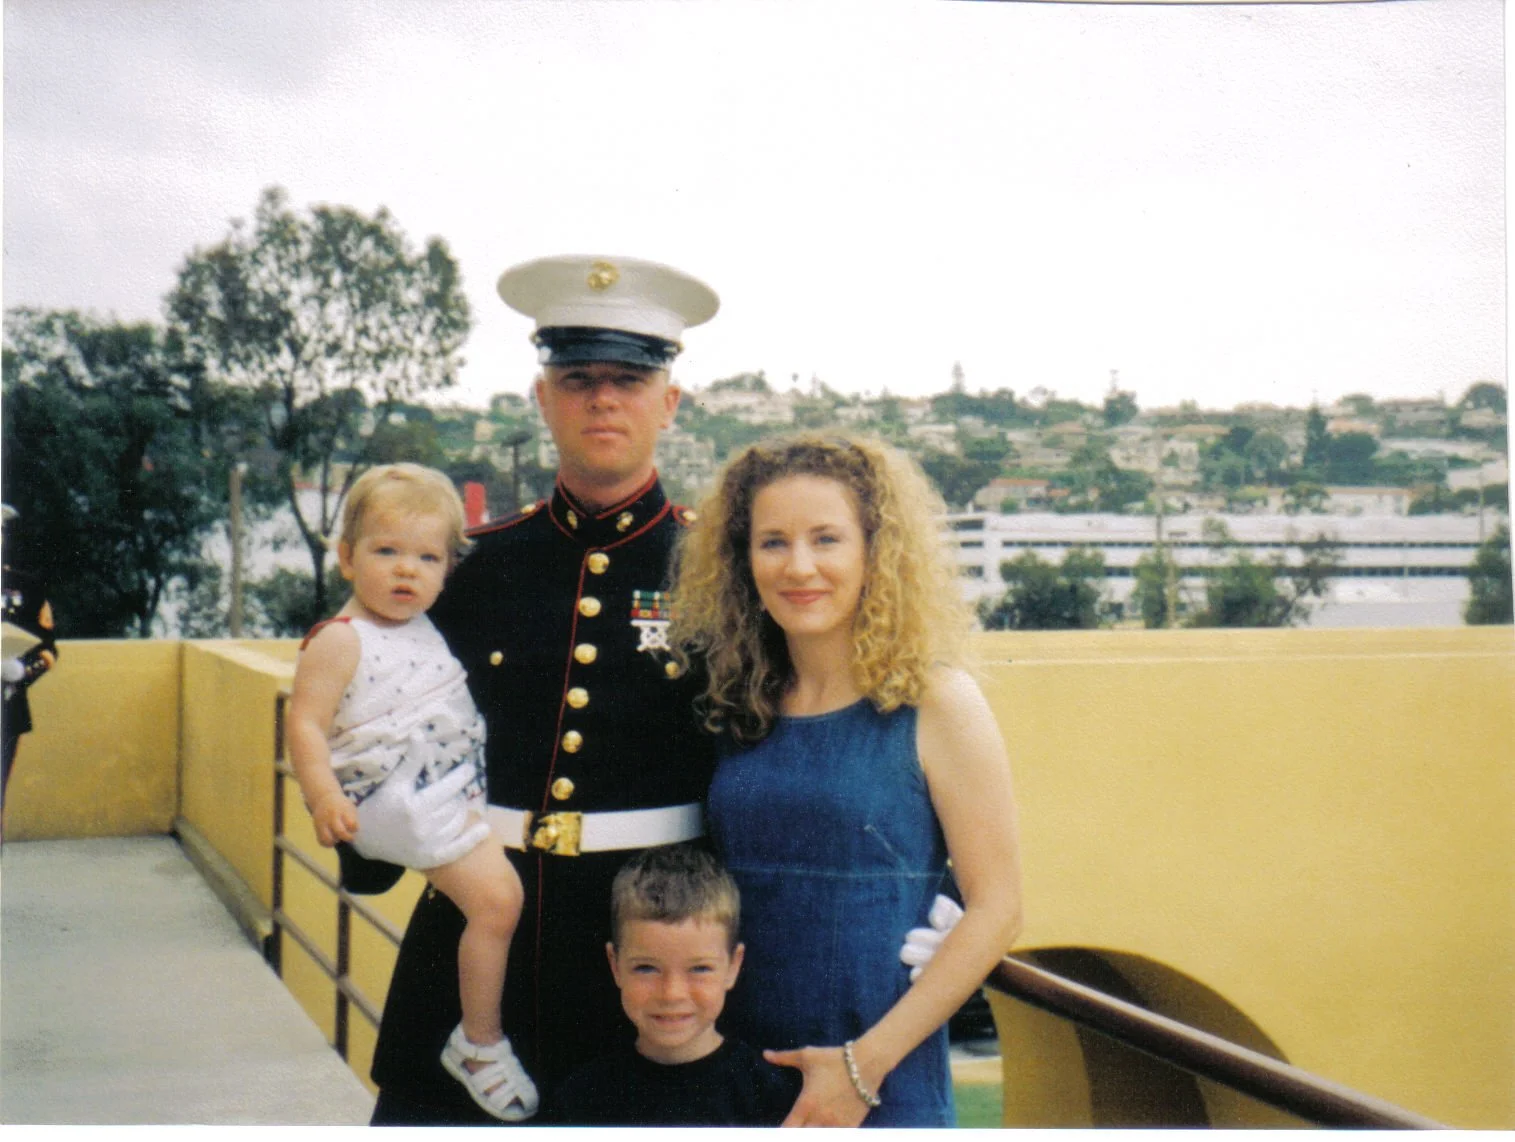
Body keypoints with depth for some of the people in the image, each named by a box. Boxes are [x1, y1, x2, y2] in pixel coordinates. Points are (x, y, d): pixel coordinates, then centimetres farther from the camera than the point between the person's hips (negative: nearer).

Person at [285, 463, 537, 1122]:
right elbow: (305, 723, -17)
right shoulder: (339, 642, -11)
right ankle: (480, 1044, -5)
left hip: (460, 785, 9)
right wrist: (324, 795, -30)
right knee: (495, 895, -19)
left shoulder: (425, 629, 14)